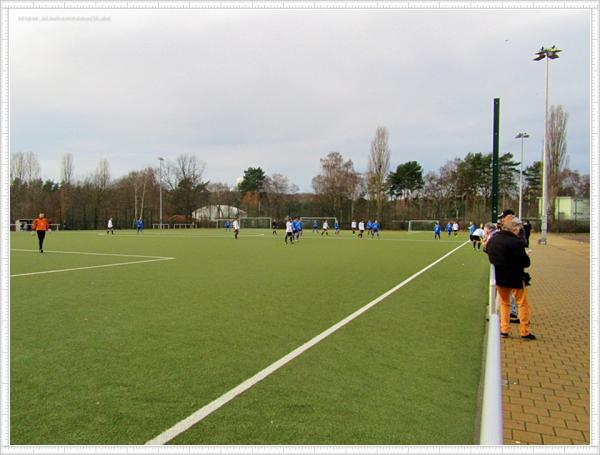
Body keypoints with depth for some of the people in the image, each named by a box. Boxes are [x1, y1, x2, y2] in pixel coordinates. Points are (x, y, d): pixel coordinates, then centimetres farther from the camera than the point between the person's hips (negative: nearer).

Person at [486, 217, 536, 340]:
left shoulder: (492, 240, -1)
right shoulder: (515, 242, -22)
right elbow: (526, 262, -16)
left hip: (499, 278, 6)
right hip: (515, 278, -6)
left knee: (504, 303, 21)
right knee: (522, 304, 11)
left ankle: (504, 330, 22)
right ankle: (524, 332, 15)